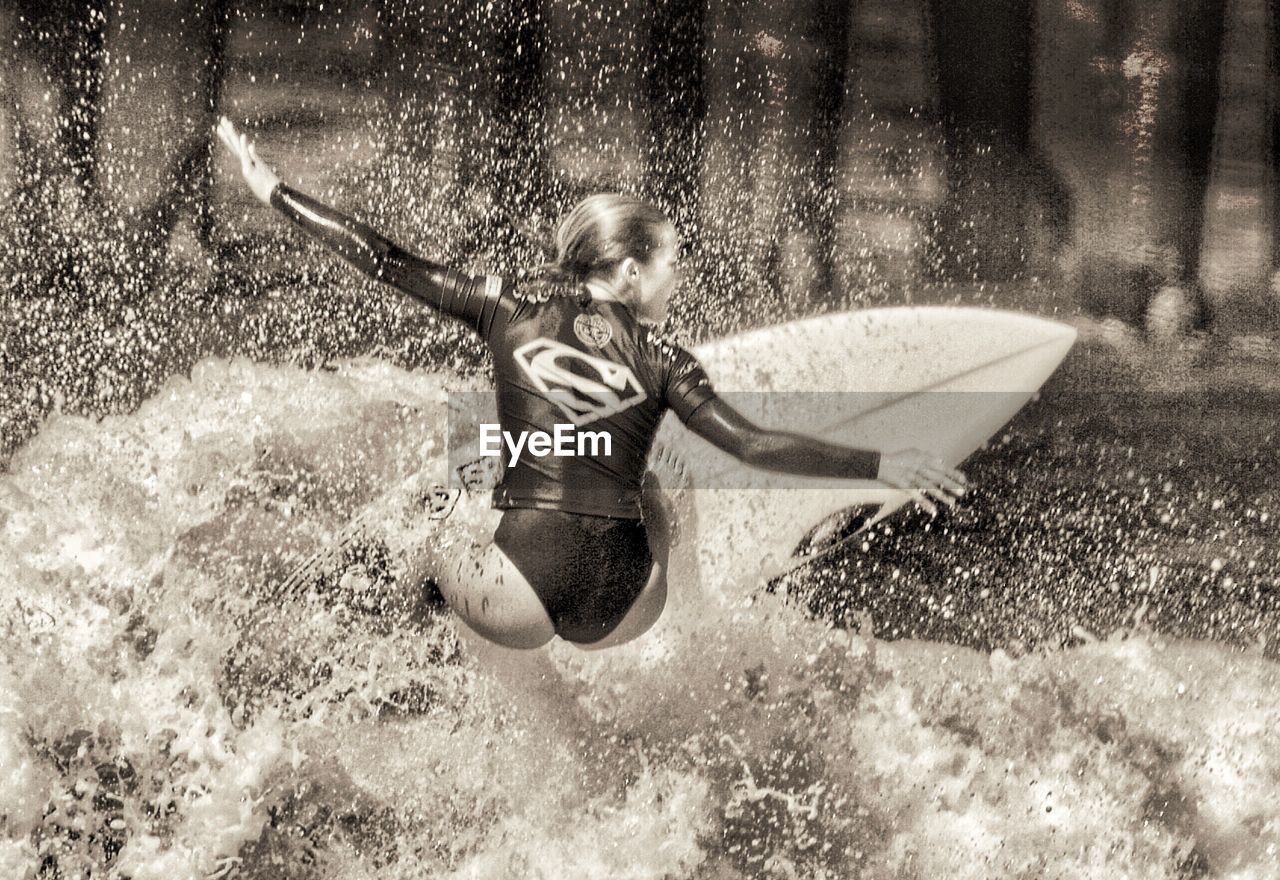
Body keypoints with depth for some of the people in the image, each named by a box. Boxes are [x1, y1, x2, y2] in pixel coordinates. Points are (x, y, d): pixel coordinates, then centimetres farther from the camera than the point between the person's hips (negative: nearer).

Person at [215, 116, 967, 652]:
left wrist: (273, 191, 16)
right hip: (621, 610, 1)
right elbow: (754, 446, -4)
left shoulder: (512, 309, 5)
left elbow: (387, 262, 8)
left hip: (518, 596, -1)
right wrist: (885, 466, 0)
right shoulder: (660, 360, 3)